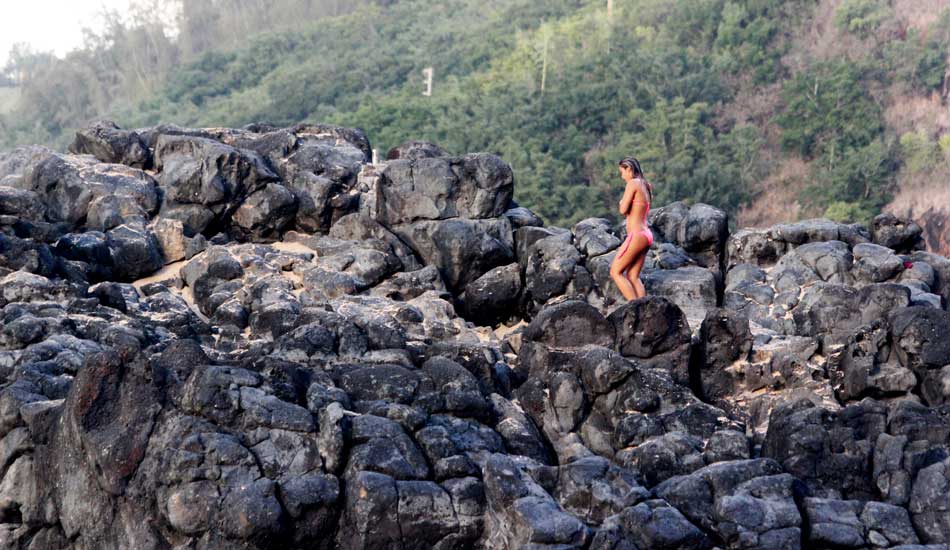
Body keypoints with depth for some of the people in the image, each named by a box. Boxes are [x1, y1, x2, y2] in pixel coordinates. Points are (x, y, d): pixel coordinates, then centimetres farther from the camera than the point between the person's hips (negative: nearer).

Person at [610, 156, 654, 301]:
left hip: (636, 235, -9)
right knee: (633, 276, 11)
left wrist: (622, 203, 7)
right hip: (646, 234, 9)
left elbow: (623, 210, -13)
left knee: (616, 272, -1)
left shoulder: (633, 183, -10)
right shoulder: (646, 185, 15)